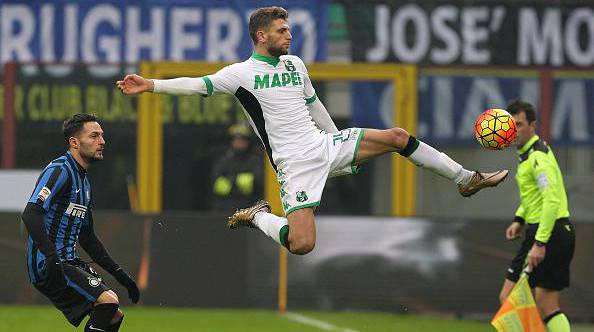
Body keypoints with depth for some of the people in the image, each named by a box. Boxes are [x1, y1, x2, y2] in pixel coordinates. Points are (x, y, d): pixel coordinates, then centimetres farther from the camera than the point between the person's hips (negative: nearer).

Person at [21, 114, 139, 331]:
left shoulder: (84, 181, 20)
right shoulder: (60, 171, -11)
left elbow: (87, 237, 27)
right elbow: (31, 214, -25)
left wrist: (119, 273, 24)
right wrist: (52, 258, -33)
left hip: (69, 263, 10)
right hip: (47, 265, -10)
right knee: (109, 300, -23)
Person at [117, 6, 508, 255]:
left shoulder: (295, 64, 13)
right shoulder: (242, 73, -6)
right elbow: (199, 84, -17)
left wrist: (343, 145, 31)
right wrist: (152, 85, -31)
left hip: (324, 146, 6)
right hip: (295, 162, -6)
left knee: (397, 137, -2)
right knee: (301, 244, -21)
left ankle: (466, 178, 9)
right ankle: (258, 216, 10)